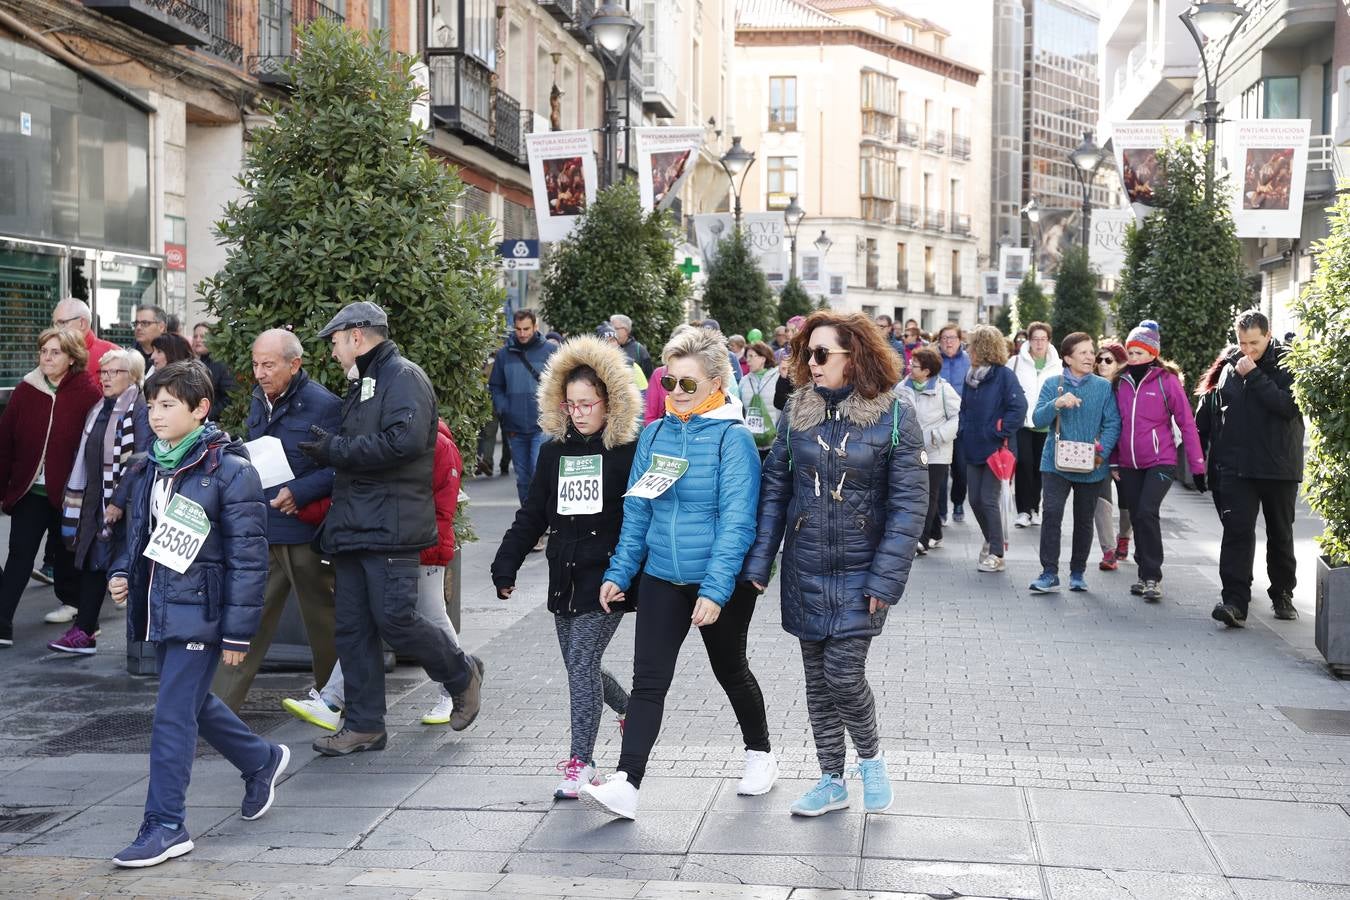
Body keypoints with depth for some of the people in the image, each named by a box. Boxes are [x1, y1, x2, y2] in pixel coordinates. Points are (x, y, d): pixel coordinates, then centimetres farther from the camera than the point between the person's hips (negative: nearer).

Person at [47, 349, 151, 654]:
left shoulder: (140, 410, -10)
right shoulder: (98, 411, 16)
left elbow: (140, 463, -17)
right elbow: (85, 459, 20)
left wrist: (119, 501, -19)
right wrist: (75, 501, 15)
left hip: (122, 505, -7)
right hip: (94, 501, 7)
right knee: (89, 565, 4)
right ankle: (83, 631, 6)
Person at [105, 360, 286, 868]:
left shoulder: (229, 470, -13)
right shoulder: (147, 468, 9)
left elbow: (248, 558, -13)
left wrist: (238, 633, -15)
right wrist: (122, 572, 2)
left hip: (199, 612, -8)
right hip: (160, 610, 8)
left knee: (173, 715, -7)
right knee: (194, 703, 19)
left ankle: (166, 826, 3)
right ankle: (262, 760, 42)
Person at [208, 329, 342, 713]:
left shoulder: (323, 405, -13)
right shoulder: (259, 401, 11)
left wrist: (298, 491, -24)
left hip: (305, 530, -6)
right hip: (262, 529, 6)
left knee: (322, 618, 11)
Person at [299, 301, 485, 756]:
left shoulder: (403, 377, -7)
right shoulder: (361, 385, 24)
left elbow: (404, 441, -22)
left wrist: (335, 449, -15)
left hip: (390, 527, -9)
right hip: (353, 526, 9)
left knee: (395, 619, -11)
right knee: (352, 627, 7)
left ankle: (462, 674, 14)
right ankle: (364, 726, 13)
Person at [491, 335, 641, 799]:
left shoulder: (628, 452, -6)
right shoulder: (554, 451, 10)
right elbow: (532, 515, 15)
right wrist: (506, 566, 11)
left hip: (607, 575, -6)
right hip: (565, 577, 6)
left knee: (582, 663, -11)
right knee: (579, 665, 12)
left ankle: (581, 761, -2)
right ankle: (630, 708, 40)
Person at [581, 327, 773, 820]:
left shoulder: (733, 438, -13)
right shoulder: (654, 435, 4)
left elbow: (737, 521, -18)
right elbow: (637, 511, 10)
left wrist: (715, 590, -24)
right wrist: (619, 572, 6)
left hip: (723, 581, -4)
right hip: (662, 578, 4)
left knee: (729, 670, 15)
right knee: (648, 680, -6)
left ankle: (759, 753, 39)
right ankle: (625, 784, -10)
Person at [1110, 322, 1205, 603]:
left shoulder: (1167, 381, -6)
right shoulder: (1121, 382, 7)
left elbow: (1186, 424, -5)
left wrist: (1197, 466, -6)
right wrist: (1113, 462, 10)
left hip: (1160, 461, -5)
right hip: (1129, 464, 5)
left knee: (1147, 512, -18)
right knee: (1137, 518, 8)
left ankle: (1152, 577, -9)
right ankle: (1144, 573, 21)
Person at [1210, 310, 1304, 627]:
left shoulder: (1288, 364, -6)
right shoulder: (1231, 367, 6)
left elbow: (1289, 406, -20)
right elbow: (1218, 411, 15)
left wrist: (1254, 376, -20)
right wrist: (1215, 457, 11)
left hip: (1280, 466, -2)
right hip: (1237, 466, 2)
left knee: (1281, 534, 13)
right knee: (1237, 531, -9)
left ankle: (1282, 594, 28)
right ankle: (1235, 602, -14)